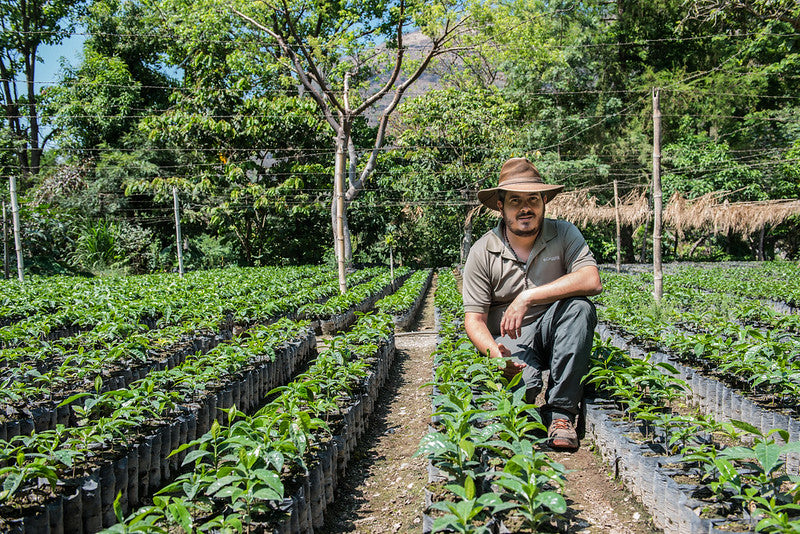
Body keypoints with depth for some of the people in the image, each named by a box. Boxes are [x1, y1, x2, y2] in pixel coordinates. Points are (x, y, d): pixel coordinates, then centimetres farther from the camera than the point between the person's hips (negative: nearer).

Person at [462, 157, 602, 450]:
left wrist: (528, 297, -27)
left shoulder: (564, 234, -4)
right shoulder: (482, 252, -6)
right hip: (509, 339, -2)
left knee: (579, 307, -31)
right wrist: (493, 351, -30)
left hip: (553, 332, 2)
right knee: (523, 386, -34)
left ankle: (560, 411, -22)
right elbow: (474, 318, -8)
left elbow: (592, 281, -22)